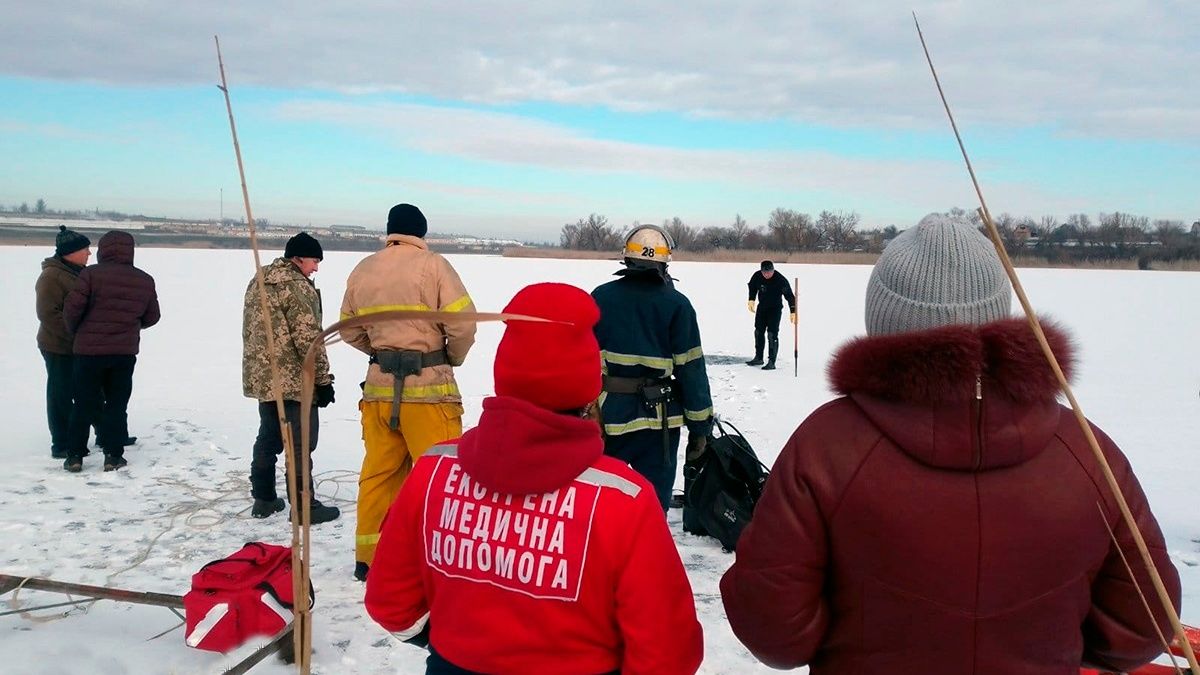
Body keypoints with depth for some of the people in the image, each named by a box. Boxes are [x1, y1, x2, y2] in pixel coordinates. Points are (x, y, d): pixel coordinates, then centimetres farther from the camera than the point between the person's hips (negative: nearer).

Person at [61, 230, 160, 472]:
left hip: (89, 350, -2)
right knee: (117, 404, 11)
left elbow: (72, 308, -12)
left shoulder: (91, 274, -11)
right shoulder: (145, 281, 2)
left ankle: (75, 456, 13)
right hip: (125, 352, 2)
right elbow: (151, 317, 9)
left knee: (83, 404, 9)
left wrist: (75, 330, 7)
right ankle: (113, 455, 10)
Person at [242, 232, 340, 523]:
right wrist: (323, 379, -13)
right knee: (301, 444, -2)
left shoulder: (257, 281, 12)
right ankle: (303, 506, 3)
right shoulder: (296, 286, -16)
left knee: (268, 438, 17)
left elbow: (252, 330, 18)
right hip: (294, 379, -9)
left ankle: (263, 499, 25)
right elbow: (308, 337, -19)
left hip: (261, 377, 9)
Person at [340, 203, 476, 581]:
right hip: (428, 385, -5)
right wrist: (453, 358, 5)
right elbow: (463, 324, -12)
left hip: (379, 384, 6)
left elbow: (349, 331, 14)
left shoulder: (362, 271, 8)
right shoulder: (432, 265, -7)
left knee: (378, 472, 15)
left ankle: (368, 557, 25)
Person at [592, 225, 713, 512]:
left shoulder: (600, 297, 1)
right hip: (658, 418, -2)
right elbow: (691, 369, -6)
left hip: (607, 415, 2)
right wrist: (700, 425, 0)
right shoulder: (676, 304, -5)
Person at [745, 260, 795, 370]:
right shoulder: (757, 276, -13)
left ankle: (771, 362, -9)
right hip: (762, 307, 5)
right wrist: (751, 300, -1)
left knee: (772, 334, -13)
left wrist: (792, 312, -30)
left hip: (775, 309, -5)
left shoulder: (781, 280, -25)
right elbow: (752, 287, 9)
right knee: (758, 332, 14)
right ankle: (758, 358, 29)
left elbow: (789, 296, -24)